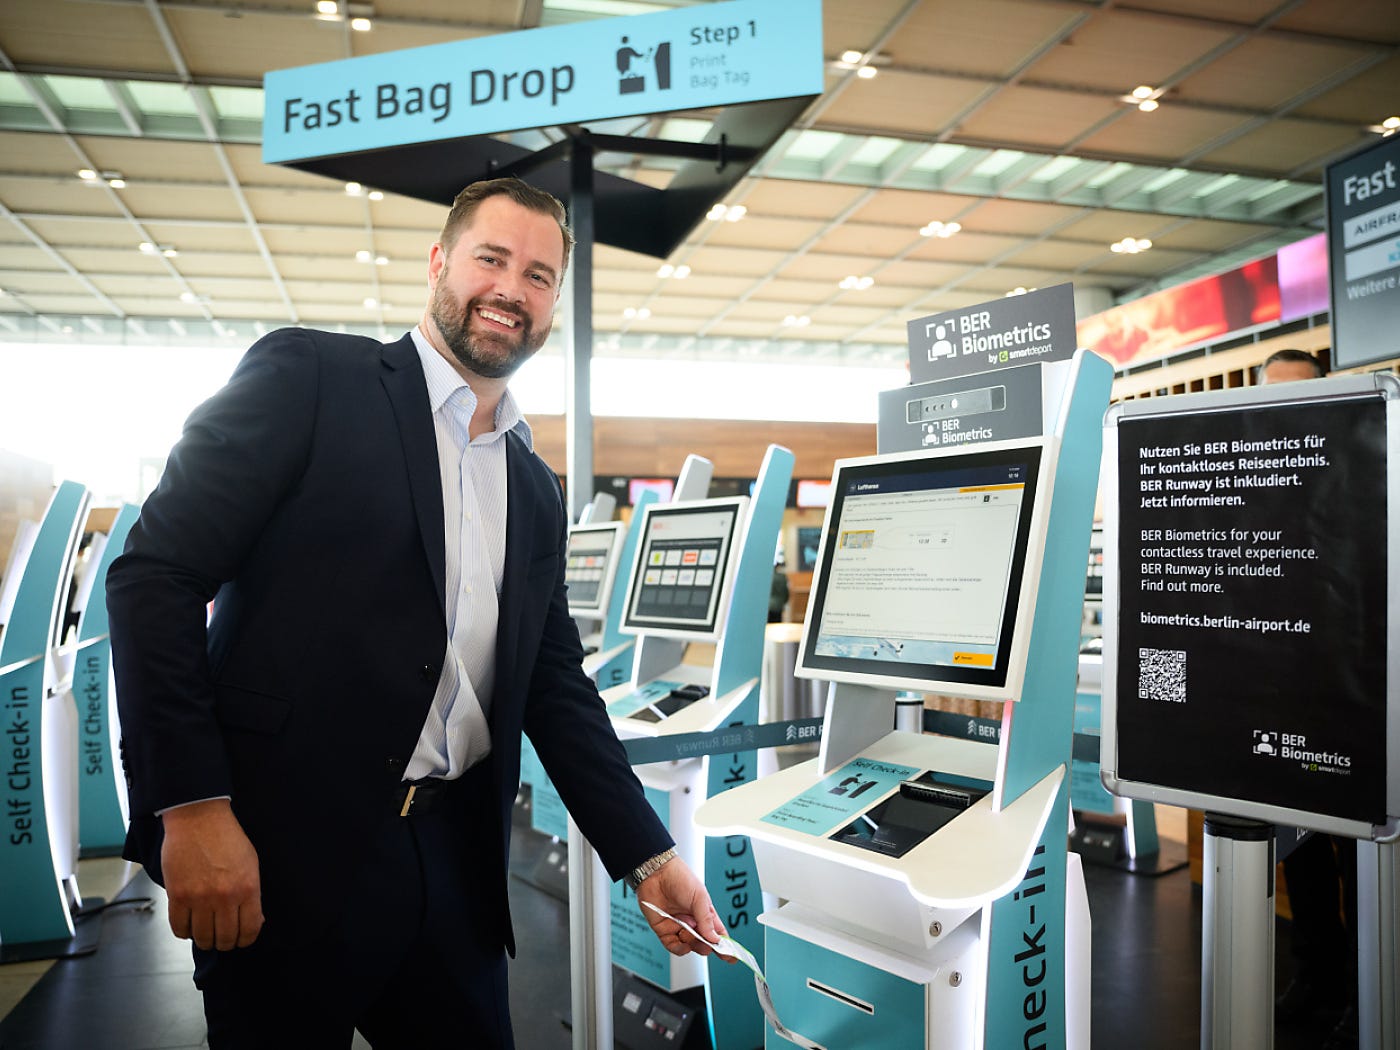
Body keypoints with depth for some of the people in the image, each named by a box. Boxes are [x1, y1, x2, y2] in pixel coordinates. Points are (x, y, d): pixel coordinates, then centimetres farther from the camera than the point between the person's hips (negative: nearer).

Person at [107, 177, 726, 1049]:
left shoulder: (536, 490, 13)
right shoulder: (308, 377, -4)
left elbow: (555, 684, 13)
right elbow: (156, 574, -10)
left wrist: (650, 860, 7)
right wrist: (192, 805, -16)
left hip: (453, 857, 6)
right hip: (287, 849, -5)